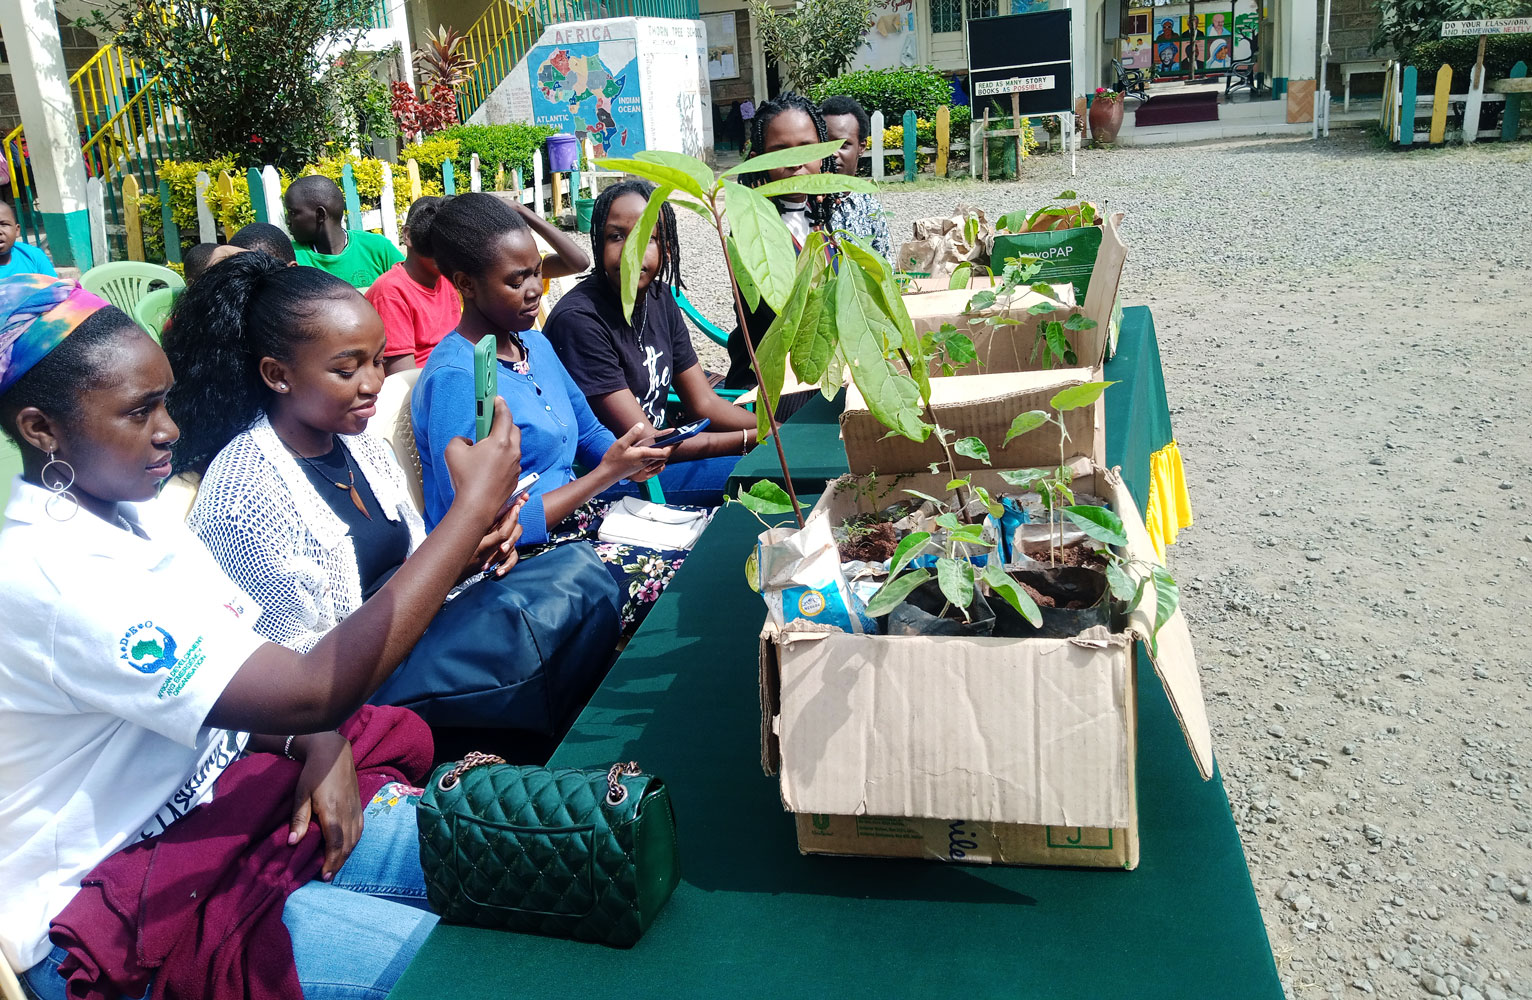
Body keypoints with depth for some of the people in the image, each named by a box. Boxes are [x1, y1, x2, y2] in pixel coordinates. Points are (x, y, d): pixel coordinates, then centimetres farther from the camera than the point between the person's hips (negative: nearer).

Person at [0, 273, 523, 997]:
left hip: (214, 800, 8)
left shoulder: (134, 515, 3)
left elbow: (258, 675, 10)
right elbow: (309, 692, -32)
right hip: (108, 906, -8)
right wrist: (475, 505, -30)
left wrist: (323, 741, -13)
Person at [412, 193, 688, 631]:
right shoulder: (453, 380, -19)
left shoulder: (535, 344, 9)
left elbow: (588, 433, 23)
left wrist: (627, 459, -1)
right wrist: (607, 473, -19)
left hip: (574, 517, 9)